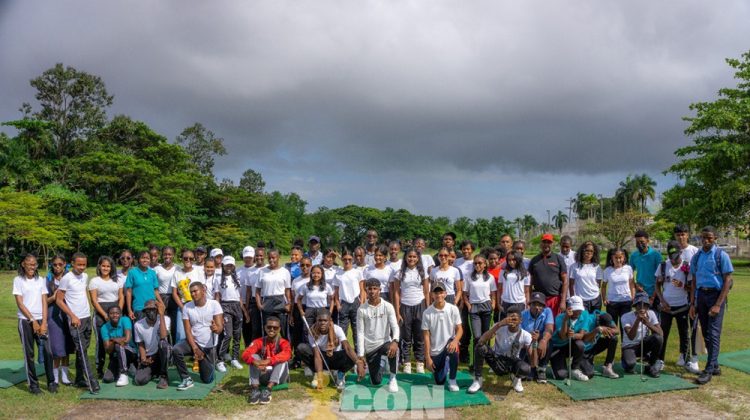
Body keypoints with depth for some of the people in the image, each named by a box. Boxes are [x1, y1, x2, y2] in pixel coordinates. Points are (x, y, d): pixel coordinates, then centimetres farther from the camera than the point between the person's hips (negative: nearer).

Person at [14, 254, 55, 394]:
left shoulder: (40, 280, 8)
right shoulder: (18, 280, -1)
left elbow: (44, 302, 5)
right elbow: (20, 304, -5)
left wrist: (44, 323, -4)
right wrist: (33, 320, -9)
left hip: (40, 320, 2)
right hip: (25, 320, -2)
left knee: (47, 351, -2)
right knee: (29, 353, 3)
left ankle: (51, 382, 8)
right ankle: (33, 384, 13)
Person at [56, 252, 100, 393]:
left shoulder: (85, 276, 9)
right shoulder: (66, 278, -11)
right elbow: (59, 300, -9)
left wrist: (86, 311, 14)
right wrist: (73, 316, -13)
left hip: (87, 318, 7)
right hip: (76, 320, -7)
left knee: (83, 350, 12)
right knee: (81, 352, -7)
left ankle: (80, 379, 21)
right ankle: (92, 382, -9)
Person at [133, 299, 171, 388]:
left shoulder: (165, 319, -13)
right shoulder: (138, 325, -5)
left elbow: (163, 336, -30)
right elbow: (141, 345, 4)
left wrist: (161, 314, -28)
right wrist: (143, 359, -16)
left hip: (162, 354, -2)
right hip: (148, 357, 2)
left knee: (163, 343, -36)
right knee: (139, 380, -22)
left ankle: (163, 376, -16)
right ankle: (154, 372, 16)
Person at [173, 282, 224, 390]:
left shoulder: (214, 304, -13)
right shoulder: (187, 307, -7)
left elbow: (220, 327, -19)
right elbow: (188, 331, -8)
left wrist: (216, 329, -44)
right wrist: (195, 348, -18)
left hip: (209, 346, -1)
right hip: (194, 342, 1)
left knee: (207, 379, 3)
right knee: (176, 350, -31)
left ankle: (205, 366, 38)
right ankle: (187, 379, -14)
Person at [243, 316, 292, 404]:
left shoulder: (283, 343, -9)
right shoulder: (259, 341, -3)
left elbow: (287, 354, -34)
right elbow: (245, 354, -22)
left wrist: (268, 361, -49)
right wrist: (256, 362, -44)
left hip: (278, 377, -2)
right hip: (263, 376, 2)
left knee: (282, 360, -28)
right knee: (254, 357, -19)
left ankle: (267, 390, -40)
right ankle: (255, 389, -33)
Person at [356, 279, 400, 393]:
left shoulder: (388, 306, -7)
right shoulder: (362, 309, -6)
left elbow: (395, 326, -14)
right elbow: (360, 333, -4)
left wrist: (395, 341, -36)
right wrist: (360, 356, -9)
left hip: (385, 342, -1)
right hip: (369, 347, 1)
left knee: (393, 349, -37)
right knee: (376, 382, 0)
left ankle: (393, 379, -13)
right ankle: (378, 368, 37)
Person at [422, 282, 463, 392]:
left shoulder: (453, 309, -9)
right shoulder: (427, 313, -10)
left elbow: (459, 329, -7)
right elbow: (426, 336, -7)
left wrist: (455, 341, -29)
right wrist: (427, 357, -10)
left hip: (449, 344, -1)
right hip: (435, 350, 1)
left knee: (453, 350, -37)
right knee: (439, 381, 4)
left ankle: (452, 380, -12)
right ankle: (445, 365, 41)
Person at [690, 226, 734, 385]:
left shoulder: (721, 255, -6)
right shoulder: (697, 257, 9)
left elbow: (727, 281, -8)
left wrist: (718, 305, -15)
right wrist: (692, 304, 8)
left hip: (716, 295, -5)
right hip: (701, 295, 5)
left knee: (713, 333, -7)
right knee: (706, 333, 10)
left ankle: (709, 370, -5)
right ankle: (715, 366, 23)